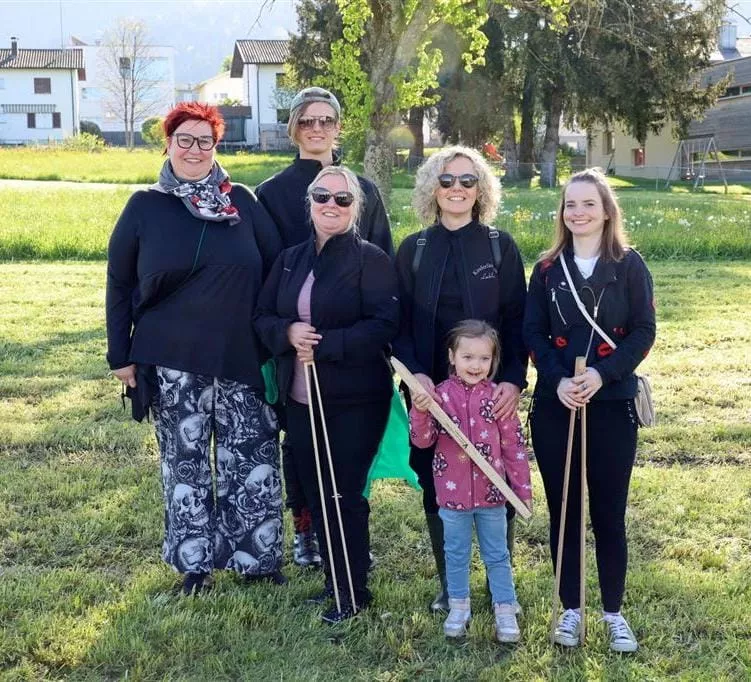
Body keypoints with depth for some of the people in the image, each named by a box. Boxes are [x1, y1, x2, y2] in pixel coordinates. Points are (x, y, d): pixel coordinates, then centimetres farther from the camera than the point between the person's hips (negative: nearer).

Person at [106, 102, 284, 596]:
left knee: (253, 461, 4)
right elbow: (119, 285, 6)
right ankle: (195, 562, 21)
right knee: (185, 463, 7)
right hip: (173, 361, 0)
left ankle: (256, 557, 19)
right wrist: (121, 355, 2)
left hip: (243, 356, 1)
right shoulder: (145, 207, 2)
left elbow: (277, 268, 6)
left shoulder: (242, 201, 4)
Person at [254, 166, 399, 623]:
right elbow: (263, 317, 10)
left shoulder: (371, 259, -7)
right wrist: (288, 332, -13)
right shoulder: (290, 260, 11)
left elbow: (385, 325, -17)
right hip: (301, 400, 6)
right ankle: (335, 578, 29)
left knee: (345, 495, 0)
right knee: (315, 495, 12)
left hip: (355, 401, -6)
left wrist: (323, 345, -22)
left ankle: (354, 591, 15)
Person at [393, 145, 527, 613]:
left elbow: (517, 321, -2)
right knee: (436, 487, 7)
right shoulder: (413, 250, 6)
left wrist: (514, 380, -15)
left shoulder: (501, 246, 2)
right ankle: (449, 584, 21)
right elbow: (400, 323, 3)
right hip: (432, 389, 2)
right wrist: (415, 373, -14)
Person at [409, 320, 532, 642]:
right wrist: (419, 412, -25)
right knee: (456, 555, 15)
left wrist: (523, 489, -1)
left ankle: (505, 611, 23)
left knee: (497, 555, 12)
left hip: (491, 493, 0)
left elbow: (514, 446, -2)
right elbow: (423, 440, -8)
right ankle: (458, 608, 30)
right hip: (452, 493, 0)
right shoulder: (440, 394, -7)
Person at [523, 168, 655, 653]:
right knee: (563, 512, 8)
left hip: (612, 405, -2)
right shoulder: (548, 268, 5)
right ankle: (571, 609, 21)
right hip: (555, 406, 2)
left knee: (609, 514, 4)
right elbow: (533, 333, 2)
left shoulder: (629, 265, -1)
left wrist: (602, 374, -18)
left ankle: (614, 612, 19)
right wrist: (558, 379, -14)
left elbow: (644, 331, -4)